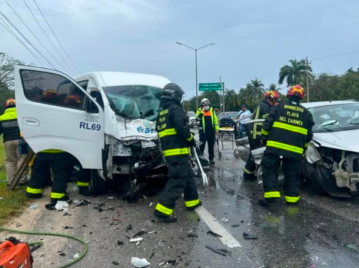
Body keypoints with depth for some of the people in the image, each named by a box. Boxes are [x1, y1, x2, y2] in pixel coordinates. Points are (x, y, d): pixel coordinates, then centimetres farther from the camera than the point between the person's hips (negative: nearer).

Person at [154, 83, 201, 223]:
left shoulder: (162, 113, 19)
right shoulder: (176, 109, -8)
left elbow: (160, 131, 23)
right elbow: (182, 128, -19)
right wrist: (191, 139, -4)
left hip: (169, 151, 10)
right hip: (178, 152, -9)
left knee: (188, 176, 21)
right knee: (177, 180, -9)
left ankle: (192, 201, 30)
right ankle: (163, 210, -12)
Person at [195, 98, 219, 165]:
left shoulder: (212, 110, 8)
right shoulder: (200, 110, 1)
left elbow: (215, 120, 10)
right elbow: (197, 118, -17)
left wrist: (217, 129, 6)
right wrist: (202, 111, -20)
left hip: (211, 131, 2)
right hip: (203, 131, -2)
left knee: (211, 146, 8)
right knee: (202, 145, 4)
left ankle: (211, 159, 17)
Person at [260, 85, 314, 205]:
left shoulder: (280, 107, 4)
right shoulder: (306, 113, 12)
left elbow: (267, 123, -1)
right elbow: (309, 135, 13)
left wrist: (264, 137, 9)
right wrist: (304, 147, 25)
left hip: (274, 146, -2)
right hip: (295, 149, 3)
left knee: (270, 169, 4)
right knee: (292, 174, 12)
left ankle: (271, 193, -7)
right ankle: (292, 197, 15)